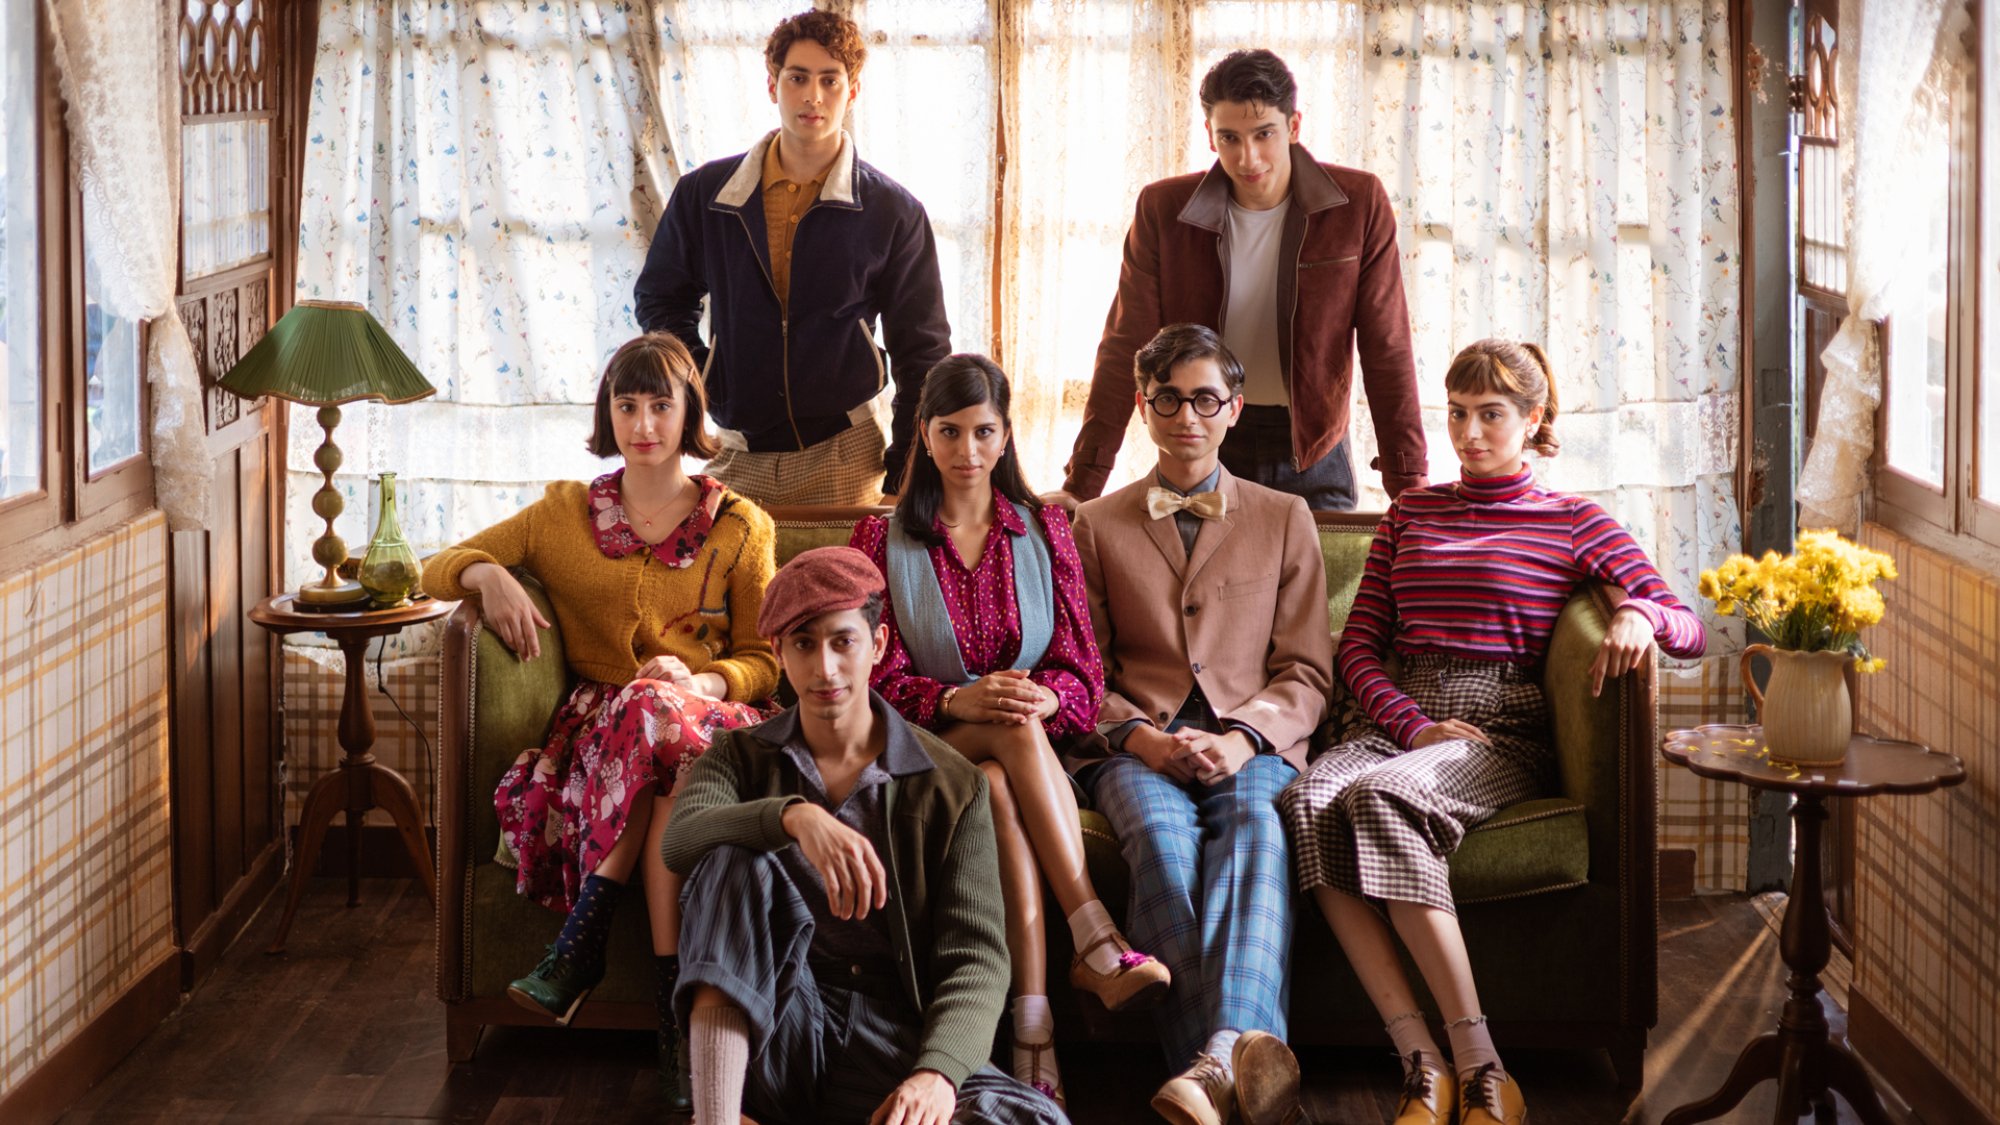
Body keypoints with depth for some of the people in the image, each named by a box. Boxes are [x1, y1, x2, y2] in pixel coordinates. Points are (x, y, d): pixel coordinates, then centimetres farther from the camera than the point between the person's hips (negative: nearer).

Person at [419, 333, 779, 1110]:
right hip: (596, 722, 1)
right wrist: (486, 573, -6)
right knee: (654, 720, -38)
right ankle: (674, 1001, -37)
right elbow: (437, 570, 18)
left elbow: (764, 662, 11)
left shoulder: (740, 527, 17)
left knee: (659, 712, -39)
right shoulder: (564, 513, 19)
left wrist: (702, 682, -12)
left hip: (713, 719, -1)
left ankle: (587, 931, -32)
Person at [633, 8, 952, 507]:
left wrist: (907, 479, 0)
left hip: (843, 455, -1)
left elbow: (921, 354, 4)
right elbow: (660, 298, 19)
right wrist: (697, 383, 3)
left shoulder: (893, 212, -2)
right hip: (737, 457, 2)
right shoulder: (703, 193, 3)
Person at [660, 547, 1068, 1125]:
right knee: (735, 860, -26)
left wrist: (937, 1073, -22)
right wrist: (794, 816, -32)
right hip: (769, 1029, 1)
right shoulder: (741, 758, 12)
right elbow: (680, 839, -12)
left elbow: (975, 956, -2)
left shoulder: (952, 785, 7)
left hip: (891, 1034, -1)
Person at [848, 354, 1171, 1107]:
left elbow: (1083, 676, 5)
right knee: (1012, 734, -35)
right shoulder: (883, 538, 10)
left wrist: (1040, 698, -21)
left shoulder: (1044, 529, 13)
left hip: (1025, 758, 1)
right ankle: (1096, 942, -45)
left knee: (996, 788, -36)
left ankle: (1032, 1024, -47)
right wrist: (955, 702, -23)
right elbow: (878, 678, -1)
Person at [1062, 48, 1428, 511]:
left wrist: (1408, 484, -10)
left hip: (1313, 451, 0)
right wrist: (1082, 485, -12)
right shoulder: (1162, 209, -7)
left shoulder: (1359, 204, -9)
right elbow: (1126, 350, -6)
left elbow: (1387, 350, -6)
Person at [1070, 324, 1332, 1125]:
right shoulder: (1096, 526, 21)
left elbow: (1305, 673, 14)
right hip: (1134, 744, 0)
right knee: (1161, 833, -36)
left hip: (1251, 746, 0)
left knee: (1252, 822, -37)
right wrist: (1142, 737, -7)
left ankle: (1219, 1054, -60)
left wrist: (1240, 738, -8)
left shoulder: (1285, 519, 20)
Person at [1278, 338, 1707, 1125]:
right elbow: (1360, 644, 16)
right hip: (1399, 720, 3)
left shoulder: (1574, 523, 13)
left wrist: (1640, 614, -19)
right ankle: (1421, 1062, -37)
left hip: (1503, 729, -3)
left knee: (1379, 793, -37)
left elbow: (1687, 627, 5)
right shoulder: (1410, 514, 23)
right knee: (1309, 799, -33)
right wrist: (1414, 725, -3)